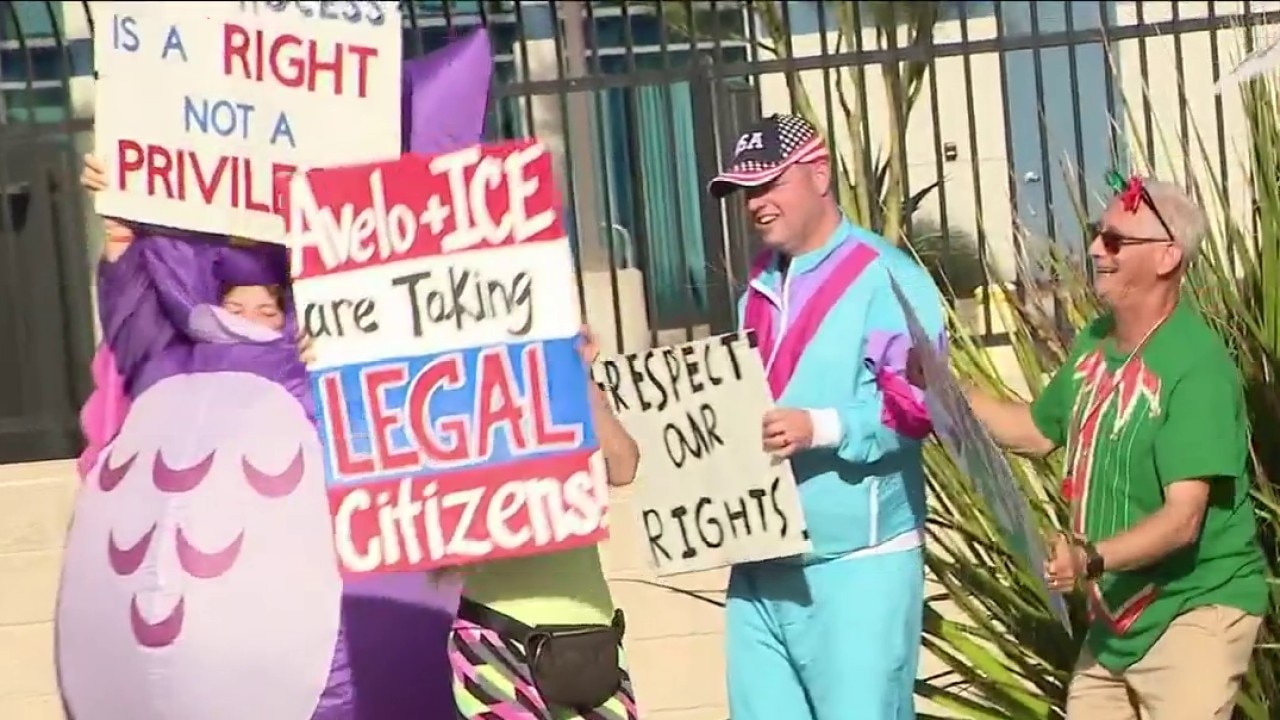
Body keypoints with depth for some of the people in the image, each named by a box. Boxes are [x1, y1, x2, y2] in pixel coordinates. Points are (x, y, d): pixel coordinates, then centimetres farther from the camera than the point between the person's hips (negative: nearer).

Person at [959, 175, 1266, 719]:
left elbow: (1182, 519, -28)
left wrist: (1091, 559, -42)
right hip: (1116, 615, 8)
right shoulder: (1094, 343, 4)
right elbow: (1038, 431, 21)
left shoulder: (1197, 367, -22)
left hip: (1193, 611, -8)